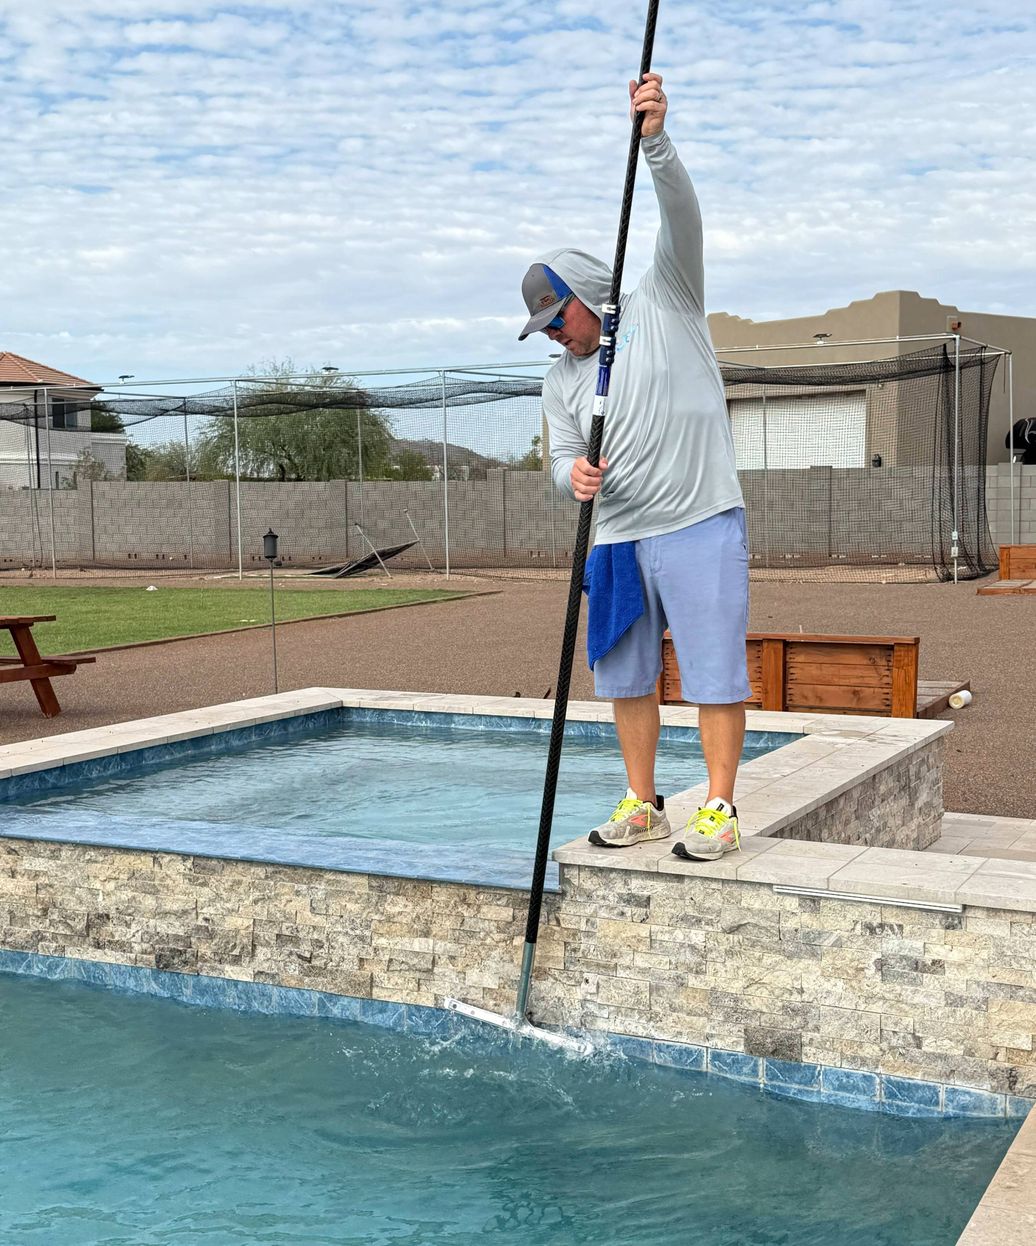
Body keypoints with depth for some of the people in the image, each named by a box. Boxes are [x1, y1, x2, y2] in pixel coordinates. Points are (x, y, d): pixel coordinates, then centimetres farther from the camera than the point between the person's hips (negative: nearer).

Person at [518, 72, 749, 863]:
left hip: (699, 524, -6)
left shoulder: (665, 304, 3)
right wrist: (573, 474, -14)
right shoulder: (562, 381, 16)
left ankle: (720, 810, 4)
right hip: (617, 537, 6)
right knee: (625, 676, 9)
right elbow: (563, 458, 11)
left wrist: (655, 139, -25)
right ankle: (643, 805, 21)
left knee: (714, 671, -4)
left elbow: (683, 219, -10)